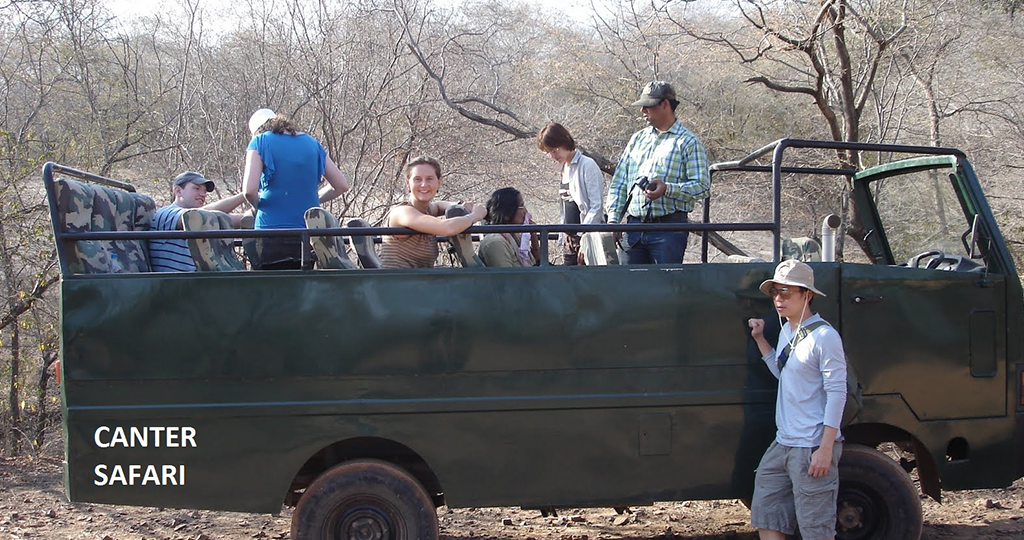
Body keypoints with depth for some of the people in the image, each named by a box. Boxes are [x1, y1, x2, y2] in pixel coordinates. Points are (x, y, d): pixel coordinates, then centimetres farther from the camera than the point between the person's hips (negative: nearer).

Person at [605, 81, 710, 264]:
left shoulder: (688, 142, 0)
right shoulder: (637, 138, 17)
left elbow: (703, 186, -8)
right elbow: (618, 182, 16)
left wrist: (667, 189, -22)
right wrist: (613, 219, 5)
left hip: (669, 228, -5)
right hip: (634, 227, 5)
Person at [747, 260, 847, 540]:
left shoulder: (824, 336, -13)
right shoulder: (786, 331, 13)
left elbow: (837, 392, -15)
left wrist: (825, 449, -20)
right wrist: (760, 339, 15)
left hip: (812, 448, -9)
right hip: (782, 444, 9)